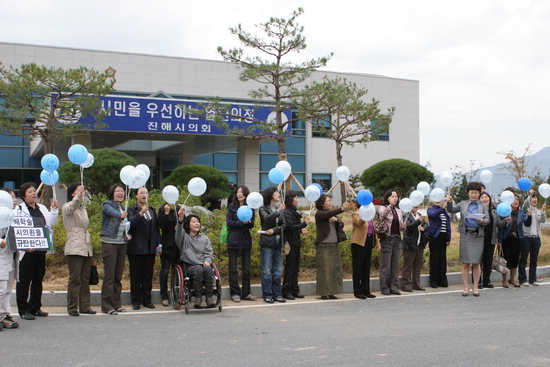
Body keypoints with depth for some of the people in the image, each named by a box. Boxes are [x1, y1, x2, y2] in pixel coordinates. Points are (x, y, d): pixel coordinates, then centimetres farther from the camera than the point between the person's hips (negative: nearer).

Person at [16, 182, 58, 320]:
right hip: (26, 250, -6)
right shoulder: (19, 209, -4)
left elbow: (52, 223, 12)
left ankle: (35, 307, 21)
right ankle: (23, 310, 6)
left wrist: (54, 210, -2)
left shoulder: (42, 208, 14)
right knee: (24, 280, -2)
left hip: (41, 249, 6)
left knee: (38, 279, 11)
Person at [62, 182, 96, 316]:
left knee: (85, 279, 7)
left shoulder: (83, 207, 20)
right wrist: (79, 196, -47)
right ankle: (72, 308, -1)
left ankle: (84, 306, 11)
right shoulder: (67, 207, -2)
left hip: (86, 248, 7)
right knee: (75, 279, -7)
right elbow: (73, 206, -27)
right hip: (74, 249, -7)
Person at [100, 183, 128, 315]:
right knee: (109, 276, -7)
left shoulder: (123, 208, 16)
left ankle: (116, 304, 15)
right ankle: (106, 305, -2)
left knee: (118, 276, 9)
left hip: (121, 244, 7)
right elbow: (112, 212, -29)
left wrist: (126, 235, 5)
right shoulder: (107, 205, -5)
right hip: (109, 243, -7)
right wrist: (121, 215, -50)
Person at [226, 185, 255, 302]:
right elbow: (229, 223, -5)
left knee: (247, 268, 5)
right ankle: (235, 293, 6)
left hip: (246, 240, 2)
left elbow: (252, 225, 2)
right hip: (233, 240, -2)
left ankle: (246, 293, 12)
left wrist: (248, 222, -20)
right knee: (233, 268, 0)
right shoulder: (232, 207, 4)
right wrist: (242, 223, -16)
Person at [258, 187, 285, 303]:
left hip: (278, 242, 6)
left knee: (278, 271, 7)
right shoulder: (263, 209, 0)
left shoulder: (279, 209, 15)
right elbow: (267, 219, -20)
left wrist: (274, 230, -10)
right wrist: (278, 211, -20)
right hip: (267, 242, -5)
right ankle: (267, 295, 2)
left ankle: (277, 294, 13)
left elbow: (283, 225, 6)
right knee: (267, 271, -3)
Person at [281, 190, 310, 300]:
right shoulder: (287, 212, -12)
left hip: (296, 243, 9)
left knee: (295, 267, 11)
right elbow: (291, 227, -19)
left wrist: (301, 230, 4)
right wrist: (304, 223, -17)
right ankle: (286, 291, 0)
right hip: (290, 243, -9)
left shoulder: (294, 212, 17)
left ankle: (294, 290, 16)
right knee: (290, 267, -5)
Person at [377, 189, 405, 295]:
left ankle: (394, 287, 13)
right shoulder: (383, 208, -1)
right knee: (385, 265, -3)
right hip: (386, 239, -6)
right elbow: (382, 215, -26)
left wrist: (403, 226, -4)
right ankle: (384, 288, 4)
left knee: (395, 265, 7)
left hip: (397, 239, 6)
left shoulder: (398, 211, 17)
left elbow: (400, 227, 19)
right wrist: (390, 205, -40)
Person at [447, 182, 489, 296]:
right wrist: (450, 202, -15)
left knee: (476, 263, 3)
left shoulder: (483, 206, 9)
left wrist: (481, 221, -20)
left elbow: (487, 220, 1)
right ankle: (466, 287, 8)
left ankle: (475, 287, 12)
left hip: (478, 235, 0)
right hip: (465, 235, 0)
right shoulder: (463, 204, 11)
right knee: (465, 263, 1)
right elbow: (451, 210, 4)